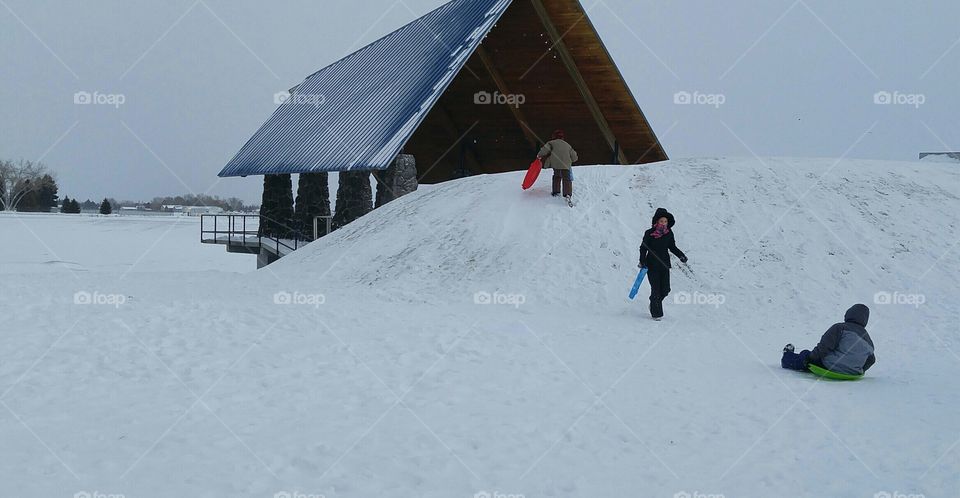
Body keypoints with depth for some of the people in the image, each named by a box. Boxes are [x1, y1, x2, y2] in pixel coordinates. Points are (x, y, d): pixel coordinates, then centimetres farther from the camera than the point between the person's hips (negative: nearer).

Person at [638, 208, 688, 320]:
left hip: (664, 264, 4)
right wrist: (642, 261, -17)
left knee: (665, 289, 1)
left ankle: (654, 302, 31)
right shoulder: (649, 233, -9)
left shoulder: (669, 233, 2)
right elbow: (643, 248, -4)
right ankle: (656, 313, 6)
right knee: (656, 289, -5)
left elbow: (672, 247, 12)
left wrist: (681, 255, -3)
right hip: (652, 265, -3)